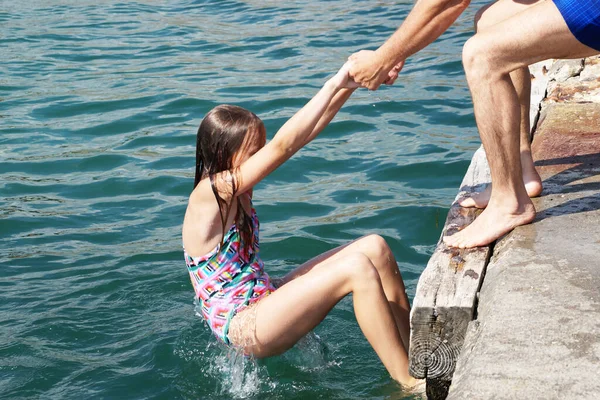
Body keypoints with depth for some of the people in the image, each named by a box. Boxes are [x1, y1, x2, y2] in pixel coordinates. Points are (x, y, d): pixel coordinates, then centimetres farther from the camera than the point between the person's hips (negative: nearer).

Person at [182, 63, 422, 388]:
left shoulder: (234, 185, 5)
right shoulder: (210, 192, -20)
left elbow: (303, 135, 1)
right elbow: (284, 145, -27)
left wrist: (349, 84, -8)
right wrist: (336, 82, -25)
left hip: (262, 306, 10)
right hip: (243, 329, -10)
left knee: (375, 248, -2)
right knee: (357, 269, -23)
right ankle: (410, 383, -14)